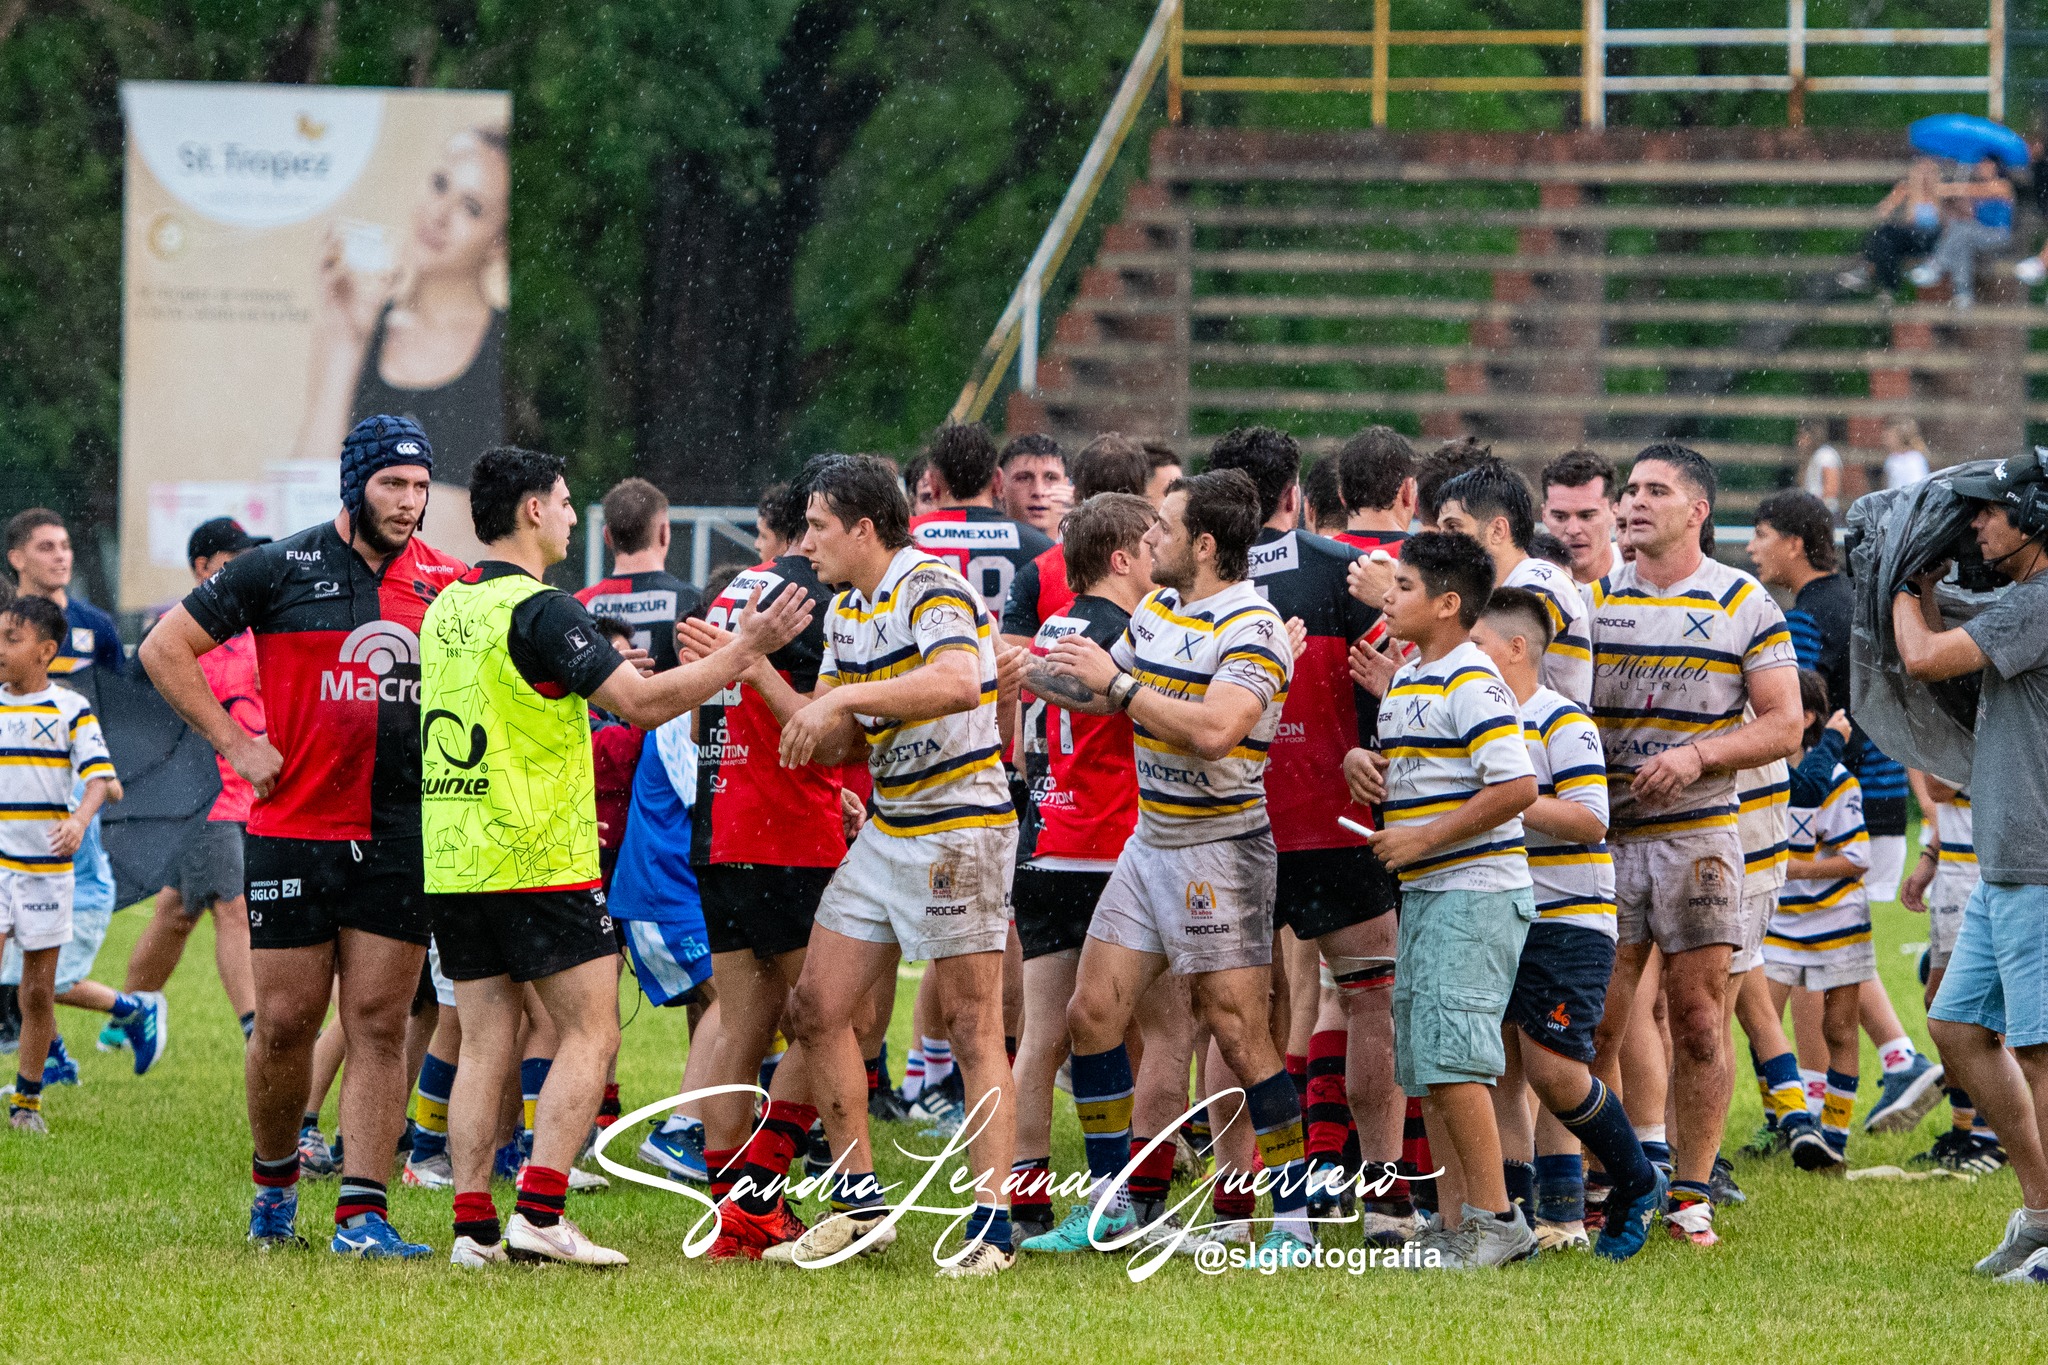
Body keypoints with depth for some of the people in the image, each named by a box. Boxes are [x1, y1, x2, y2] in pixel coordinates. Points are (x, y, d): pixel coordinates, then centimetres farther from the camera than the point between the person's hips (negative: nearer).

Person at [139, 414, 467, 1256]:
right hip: (293, 831, -2)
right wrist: (234, 744, -3)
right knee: (285, 1024, 1)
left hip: (401, 835, 2)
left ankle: (362, 1214, -4)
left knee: (379, 1025, -3)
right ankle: (274, 1187, 23)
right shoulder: (282, 570, -2)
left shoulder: (447, 583, 6)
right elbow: (164, 648, 2)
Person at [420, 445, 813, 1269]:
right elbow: (644, 702, -18)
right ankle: (539, 1215, -11)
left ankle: (473, 1227, 3)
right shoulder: (540, 611, -14)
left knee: (484, 1045, 8)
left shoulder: (445, 608, 12)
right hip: (541, 862, -7)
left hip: (452, 863, 7)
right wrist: (745, 650, -11)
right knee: (590, 1036, -1)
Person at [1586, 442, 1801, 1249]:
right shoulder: (1591, 599, 8)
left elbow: (1783, 725, 0)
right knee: (1593, 1024, -3)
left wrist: (1696, 757, -14)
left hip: (1698, 831, -1)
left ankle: (1691, 1196, 6)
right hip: (1600, 833, 1)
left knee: (1699, 1020, -1)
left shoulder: (1743, 604, 3)